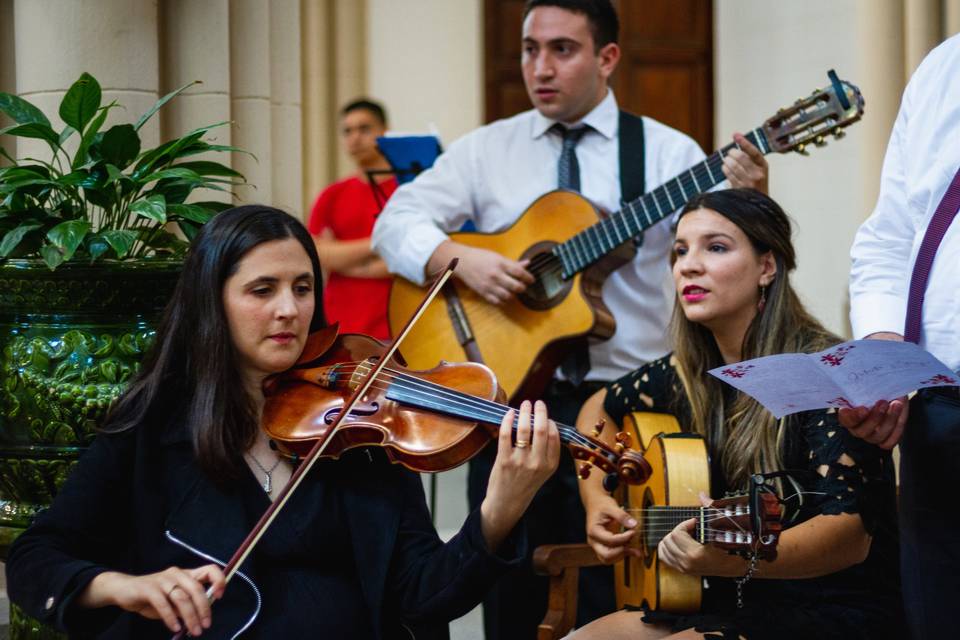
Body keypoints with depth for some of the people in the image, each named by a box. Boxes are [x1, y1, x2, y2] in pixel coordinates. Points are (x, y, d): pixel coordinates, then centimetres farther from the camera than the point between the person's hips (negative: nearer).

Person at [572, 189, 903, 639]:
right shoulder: (688, 372, 4)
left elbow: (851, 531, -27)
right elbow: (600, 408, 26)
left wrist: (739, 559, -44)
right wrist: (596, 500, 8)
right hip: (730, 603, 7)